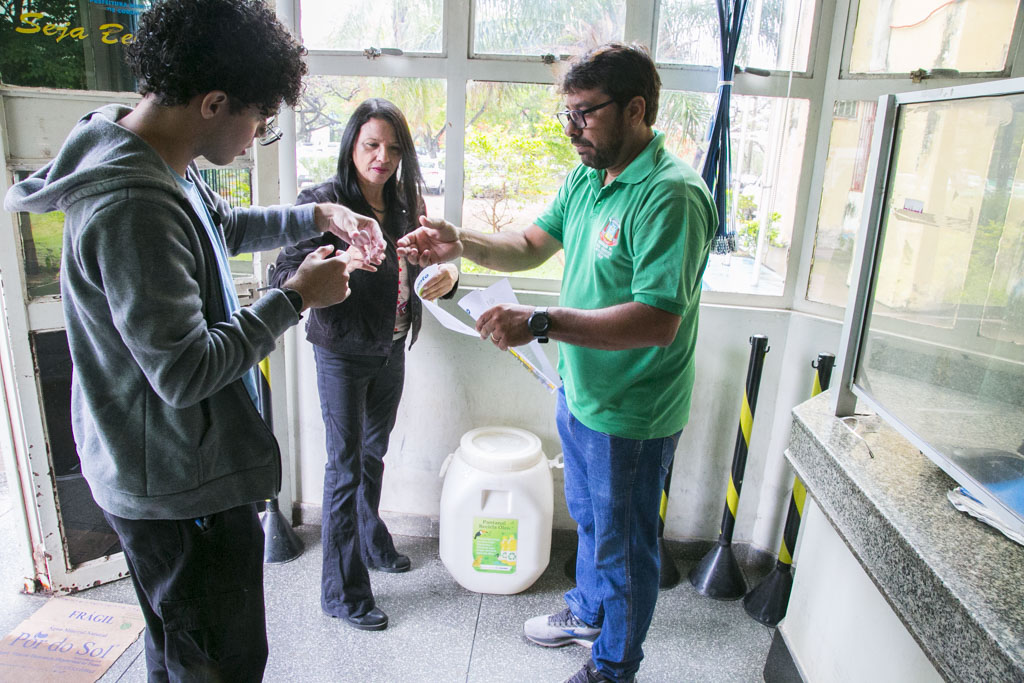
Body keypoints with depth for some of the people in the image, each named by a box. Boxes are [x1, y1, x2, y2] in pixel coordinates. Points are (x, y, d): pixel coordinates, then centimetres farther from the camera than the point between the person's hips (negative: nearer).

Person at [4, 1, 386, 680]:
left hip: (176, 467, 10)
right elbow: (186, 371, -29)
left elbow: (225, 225, 22)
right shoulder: (132, 206, -30)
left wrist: (319, 215, 9)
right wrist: (295, 296, -20)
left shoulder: (158, 162, 3)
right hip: (180, 486, -10)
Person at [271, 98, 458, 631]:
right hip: (342, 353, -6)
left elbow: (414, 272, 9)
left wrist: (447, 275, -14)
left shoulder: (403, 205, 4)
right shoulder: (323, 201, -16)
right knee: (345, 466, 2)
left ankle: (371, 541, 45)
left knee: (374, 452, 22)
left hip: (391, 350, 6)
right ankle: (342, 591, 18)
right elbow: (285, 276, -25)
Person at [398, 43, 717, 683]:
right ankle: (588, 612, 54)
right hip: (579, 391, 8)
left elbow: (656, 321, -33)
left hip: (631, 413, -8)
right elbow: (532, 245, 9)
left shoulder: (672, 195, -26)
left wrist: (540, 323, -36)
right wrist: (461, 242, -8)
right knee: (590, 518, 28)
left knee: (623, 542, 14)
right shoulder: (586, 177, 3)